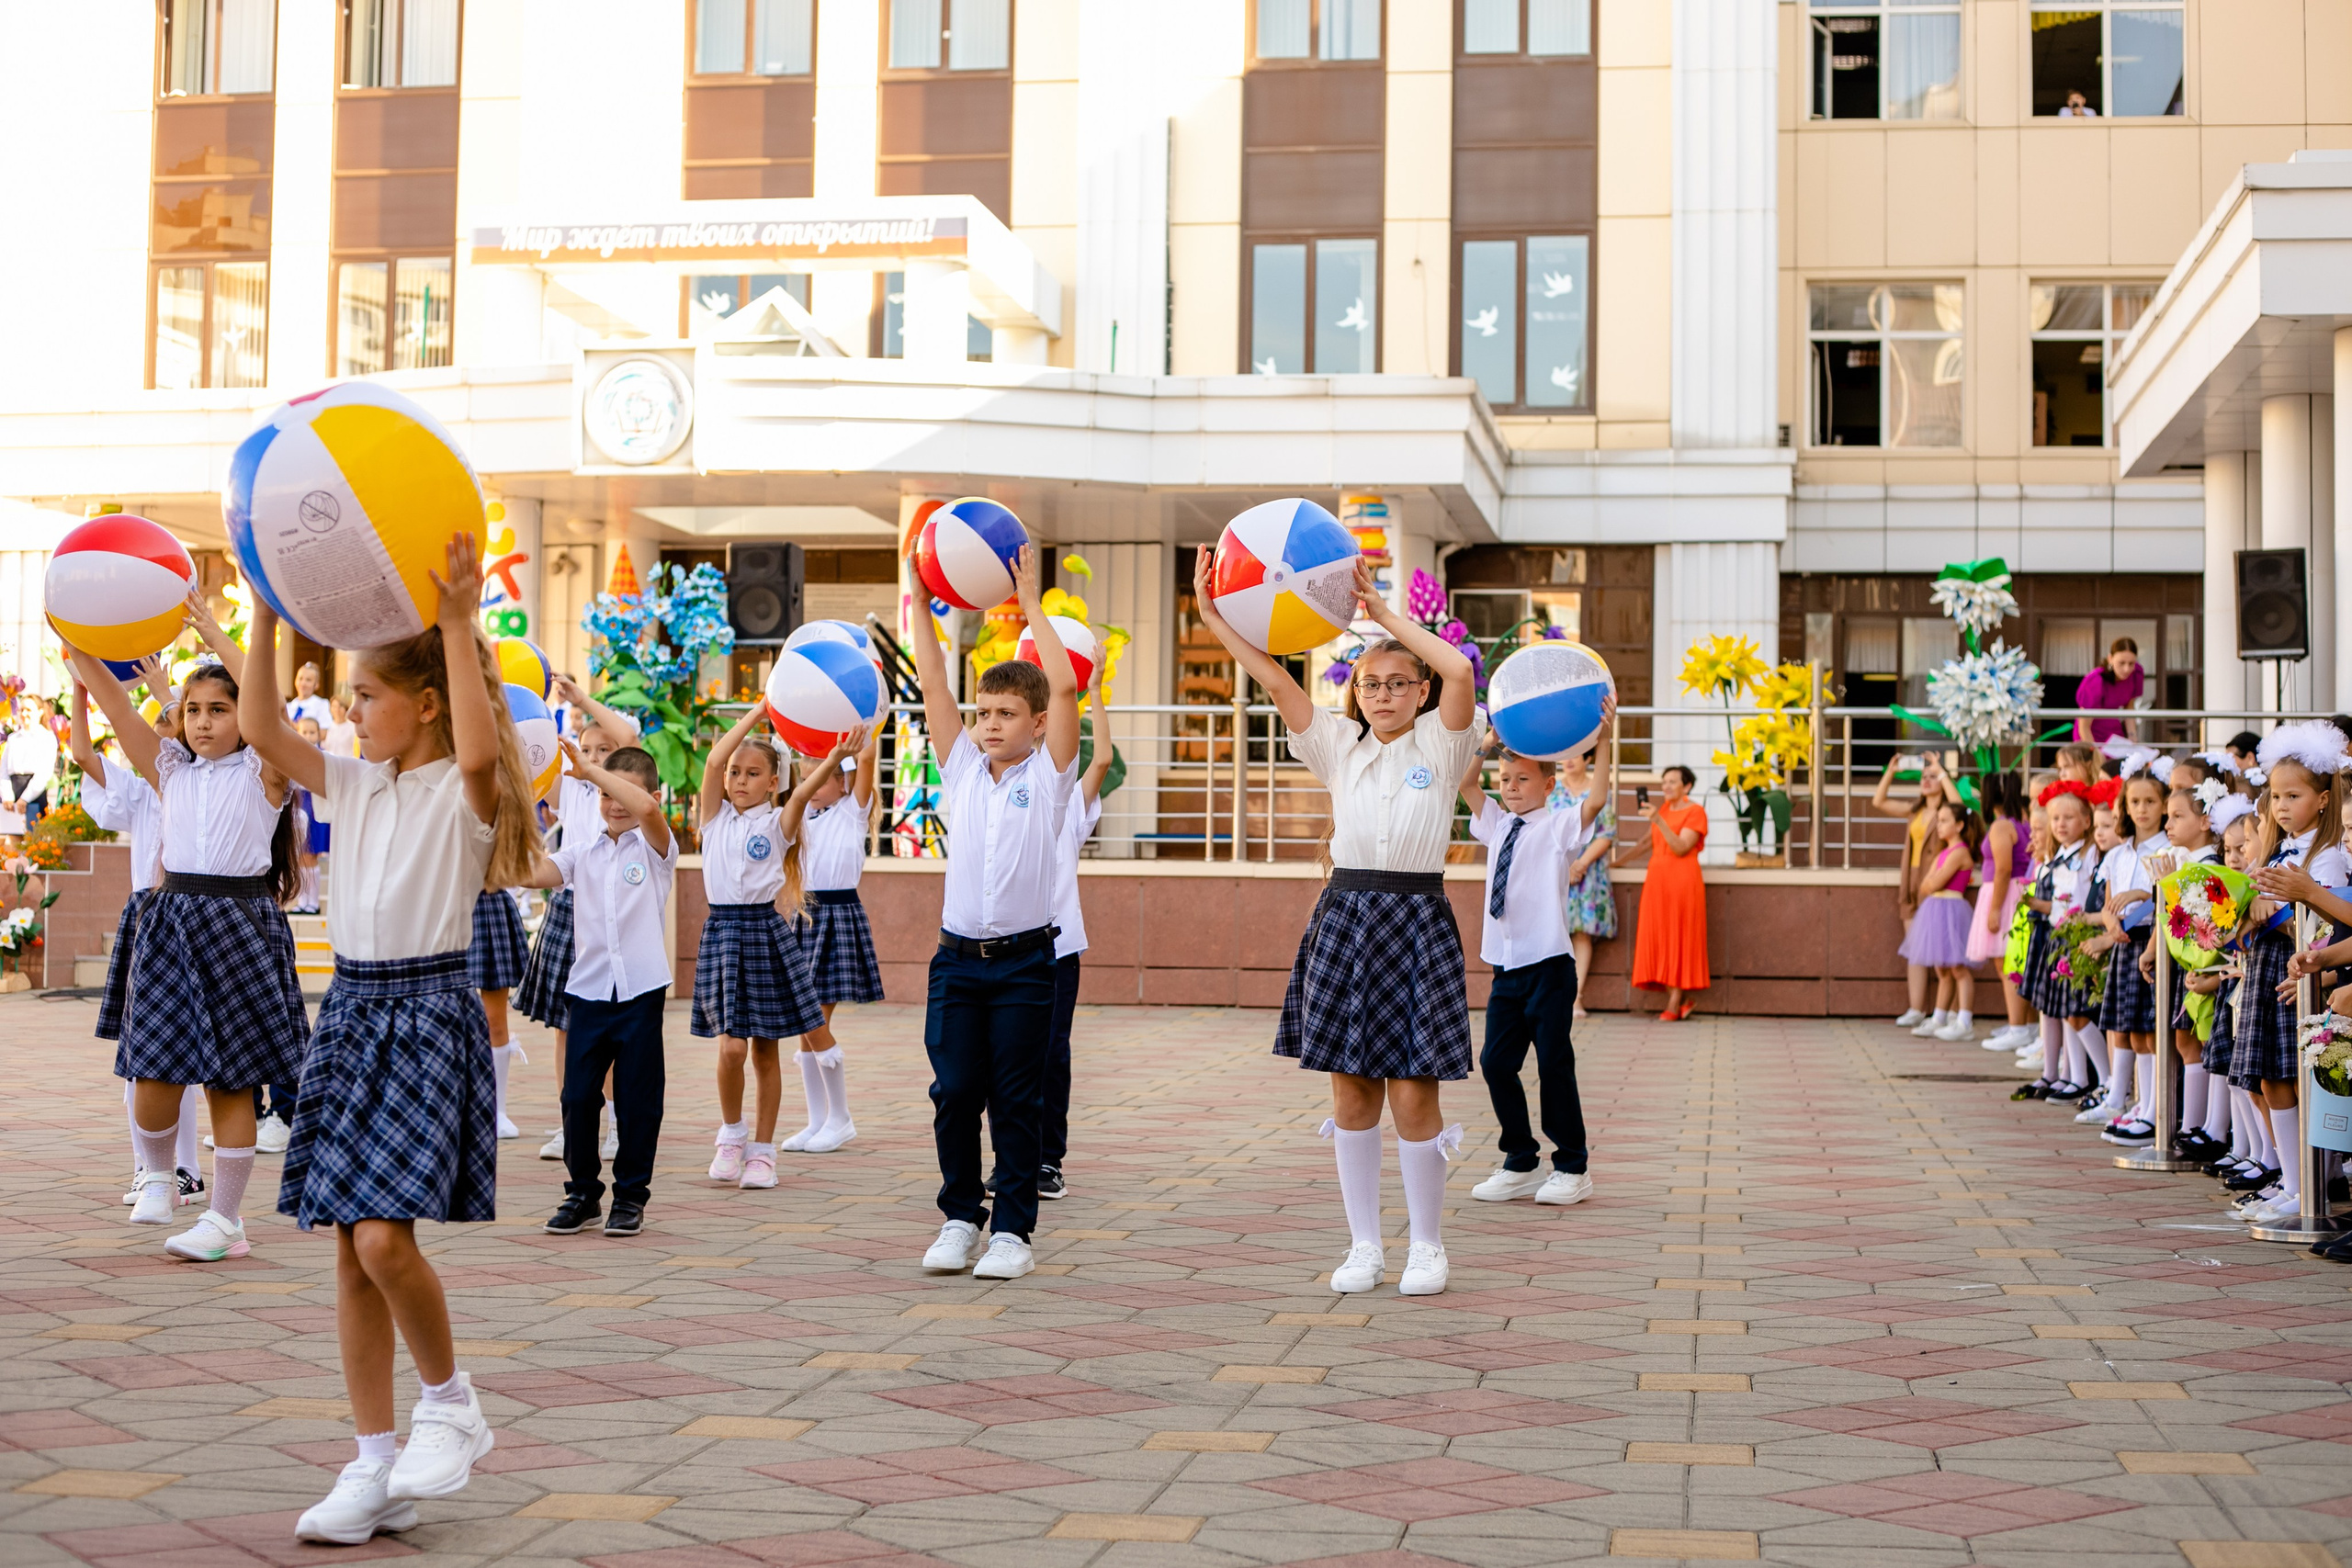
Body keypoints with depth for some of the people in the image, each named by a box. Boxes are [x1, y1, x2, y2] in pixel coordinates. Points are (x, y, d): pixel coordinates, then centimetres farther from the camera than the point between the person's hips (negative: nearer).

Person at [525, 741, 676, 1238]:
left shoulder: (655, 848, 1)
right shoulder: (582, 852, 10)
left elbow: (647, 809, -21)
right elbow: (533, 874, -7)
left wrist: (589, 768, -21)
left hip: (640, 991, -3)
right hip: (587, 988, 3)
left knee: (637, 1100, 4)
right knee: (578, 1096, 2)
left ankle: (630, 1194, 17)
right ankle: (582, 1193, 16)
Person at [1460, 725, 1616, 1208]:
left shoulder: (1559, 826, -3)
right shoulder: (1497, 825, 14)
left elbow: (1595, 800, -19)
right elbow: (1466, 784, 9)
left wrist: (1603, 742, -28)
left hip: (1549, 965, -6)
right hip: (1506, 968, 6)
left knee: (1554, 1066, -2)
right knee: (1496, 1064, 4)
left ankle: (1571, 1168, 9)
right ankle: (1520, 1164, 16)